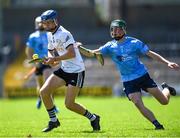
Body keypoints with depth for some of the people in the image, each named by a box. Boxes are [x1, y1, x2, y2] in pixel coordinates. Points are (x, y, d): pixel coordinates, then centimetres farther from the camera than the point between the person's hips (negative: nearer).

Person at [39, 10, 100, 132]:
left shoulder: (64, 34, -20)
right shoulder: (50, 35, 9)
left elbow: (71, 53, -31)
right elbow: (52, 52, 21)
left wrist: (54, 59, -25)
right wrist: (48, 60, -2)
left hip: (76, 71, -8)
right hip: (64, 70, 8)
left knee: (69, 104, -8)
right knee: (44, 92, -5)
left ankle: (93, 118, 14)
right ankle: (53, 121, 10)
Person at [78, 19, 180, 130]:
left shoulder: (134, 43, -11)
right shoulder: (110, 46, -4)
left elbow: (150, 54, -5)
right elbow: (91, 53, -8)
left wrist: (167, 62, -12)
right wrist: (79, 48, -26)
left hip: (143, 75, -2)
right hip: (128, 81, 2)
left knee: (164, 101, 2)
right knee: (138, 104, -17)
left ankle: (166, 89, 36)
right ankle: (157, 124, -5)